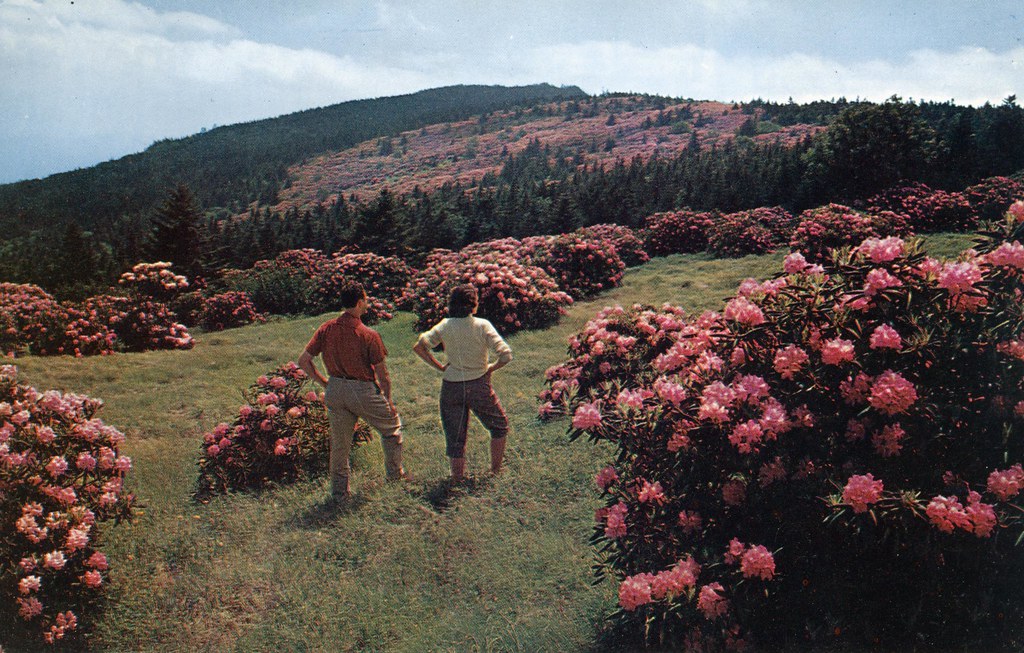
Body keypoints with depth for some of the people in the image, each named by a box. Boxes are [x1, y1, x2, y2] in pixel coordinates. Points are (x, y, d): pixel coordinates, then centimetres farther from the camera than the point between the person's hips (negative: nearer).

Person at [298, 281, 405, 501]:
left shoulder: (326, 329, -6)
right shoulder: (369, 335, -18)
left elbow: (303, 361, -3)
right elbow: (382, 375, -11)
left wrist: (324, 383, 7)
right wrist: (388, 401, 3)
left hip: (335, 390, 4)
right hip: (364, 392, -4)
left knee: (340, 443, 17)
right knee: (391, 426, 21)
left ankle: (339, 490, 27)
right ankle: (394, 472, 33)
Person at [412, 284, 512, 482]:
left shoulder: (445, 325, -3)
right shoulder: (482, 325, -11)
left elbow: (418, 347, -10)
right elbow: (506, 355, -18)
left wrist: (440, 367, -2)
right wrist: (490, 369, -1)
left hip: (451, 387, 2)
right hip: (479, 386, -2)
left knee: (455, 439, 15)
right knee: (499, 426, 23)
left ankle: (457, 480, 25)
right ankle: (496, 470, 29)